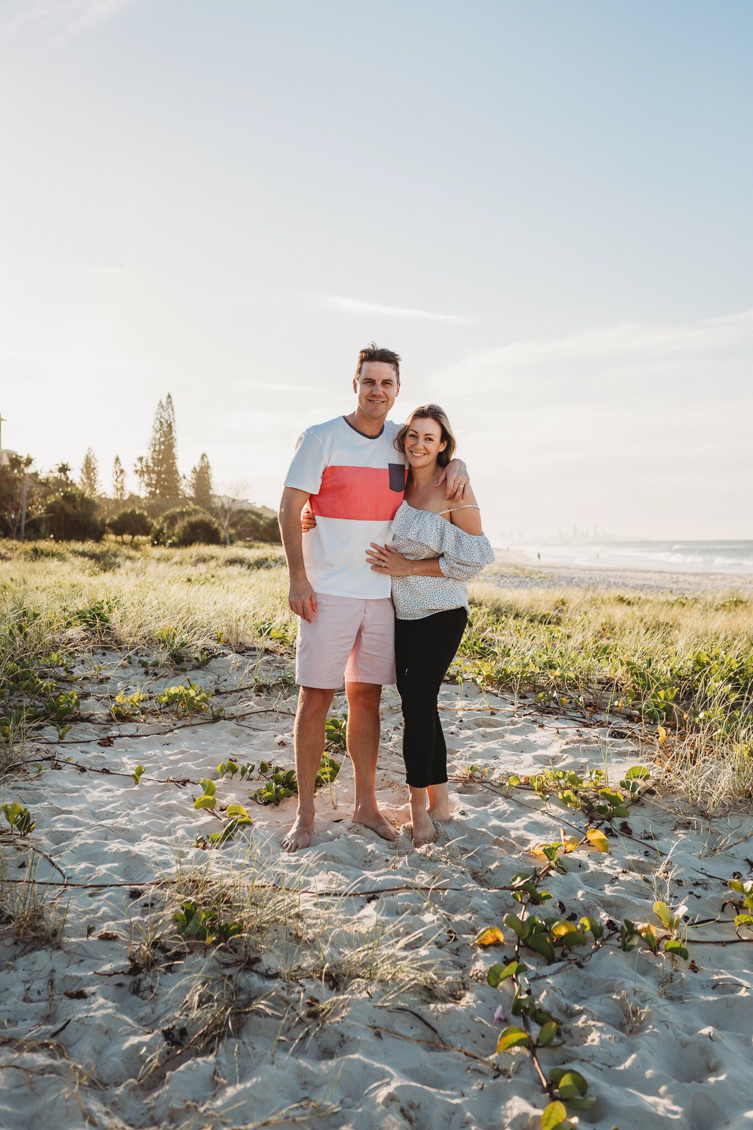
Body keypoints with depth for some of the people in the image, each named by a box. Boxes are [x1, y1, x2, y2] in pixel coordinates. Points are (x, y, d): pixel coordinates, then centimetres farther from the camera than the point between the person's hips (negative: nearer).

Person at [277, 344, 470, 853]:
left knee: (367, 697, 11)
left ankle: (366, 804, 25)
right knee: (315, 698, -1)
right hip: (328, 592, -4)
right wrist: (298, 579, -13)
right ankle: (305, 813, 14)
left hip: (382, 592, 4)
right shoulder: (321, 438, -5)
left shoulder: (402, 440, 8)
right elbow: (289, 509, -6)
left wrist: (456, 465, 1)